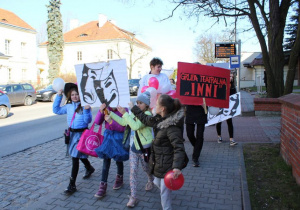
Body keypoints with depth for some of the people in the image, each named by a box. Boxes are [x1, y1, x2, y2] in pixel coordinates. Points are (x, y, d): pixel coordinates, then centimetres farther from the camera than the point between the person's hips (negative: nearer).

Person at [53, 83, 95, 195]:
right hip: (72, 133, 7)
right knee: (80, 155, 22)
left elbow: (88, 121, -16)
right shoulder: (68, 106, 7)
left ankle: (72, 185, 3)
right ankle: (89, 168, 52)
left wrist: (86, 110, -32)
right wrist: (58, 96, 10)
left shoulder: (85, 105, -12)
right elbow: (56, 110, 15)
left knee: (75, 157, -6)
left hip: (81, 133, -7)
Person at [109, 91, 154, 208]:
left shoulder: (148, 115, -21)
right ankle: (133, 196, 13)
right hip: (134, 146, 5)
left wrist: (125, 113, -33)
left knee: (147, 169, 18)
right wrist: (110, 113, -4)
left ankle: (151, 181, 52)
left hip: (145, 148, -5)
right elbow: (123, 122, 2)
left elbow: (135, 126, -34)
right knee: (133, 171, 3)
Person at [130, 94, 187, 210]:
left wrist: (177, 167, -42)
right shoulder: (159, 119, 1)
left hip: (168, 164, -10)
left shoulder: (172, 127, -27)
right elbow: (146, 119, 19)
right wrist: (134, 108, 26)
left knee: (164, 191, 3)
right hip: (159, 161, 10)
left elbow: (179, 147, -31)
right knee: (158, 182, 26)